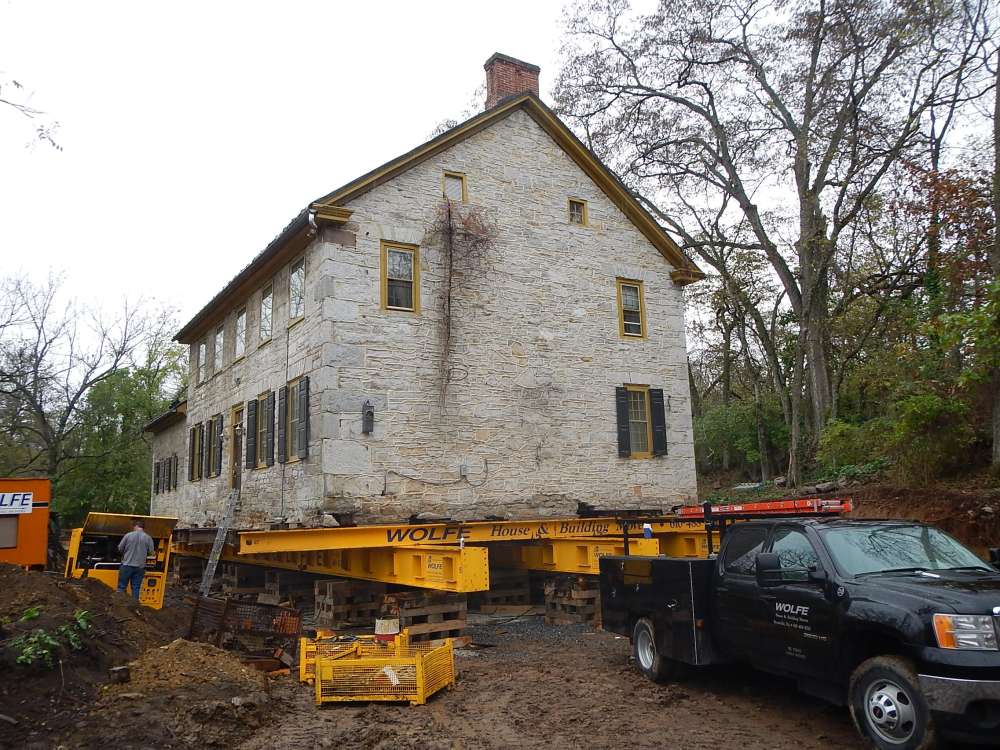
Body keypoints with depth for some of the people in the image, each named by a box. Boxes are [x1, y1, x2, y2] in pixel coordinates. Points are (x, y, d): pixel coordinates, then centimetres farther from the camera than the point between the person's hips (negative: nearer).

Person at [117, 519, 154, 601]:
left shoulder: (128, 535, -4)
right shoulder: (148, 538, -2)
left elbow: (120, 548, 3)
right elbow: (151, 552, 1)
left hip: (127, 565, -1)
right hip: (140, 567, 1)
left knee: (121, 587, 7)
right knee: (136, 588, 7)